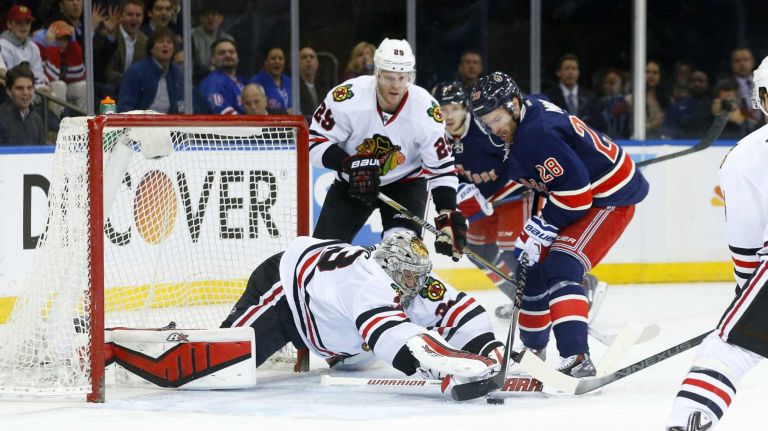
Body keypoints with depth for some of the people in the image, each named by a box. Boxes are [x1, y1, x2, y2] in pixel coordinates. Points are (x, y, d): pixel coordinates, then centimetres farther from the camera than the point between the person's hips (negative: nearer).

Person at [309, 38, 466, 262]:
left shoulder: (426, 110, -23)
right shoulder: (346, 98, -28)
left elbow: (441, 167, -14)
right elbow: (315, 142, -17)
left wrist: (449, 217, -25)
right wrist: (350, 165, -33)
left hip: (405, 182, 0)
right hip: (351, 182, 1)